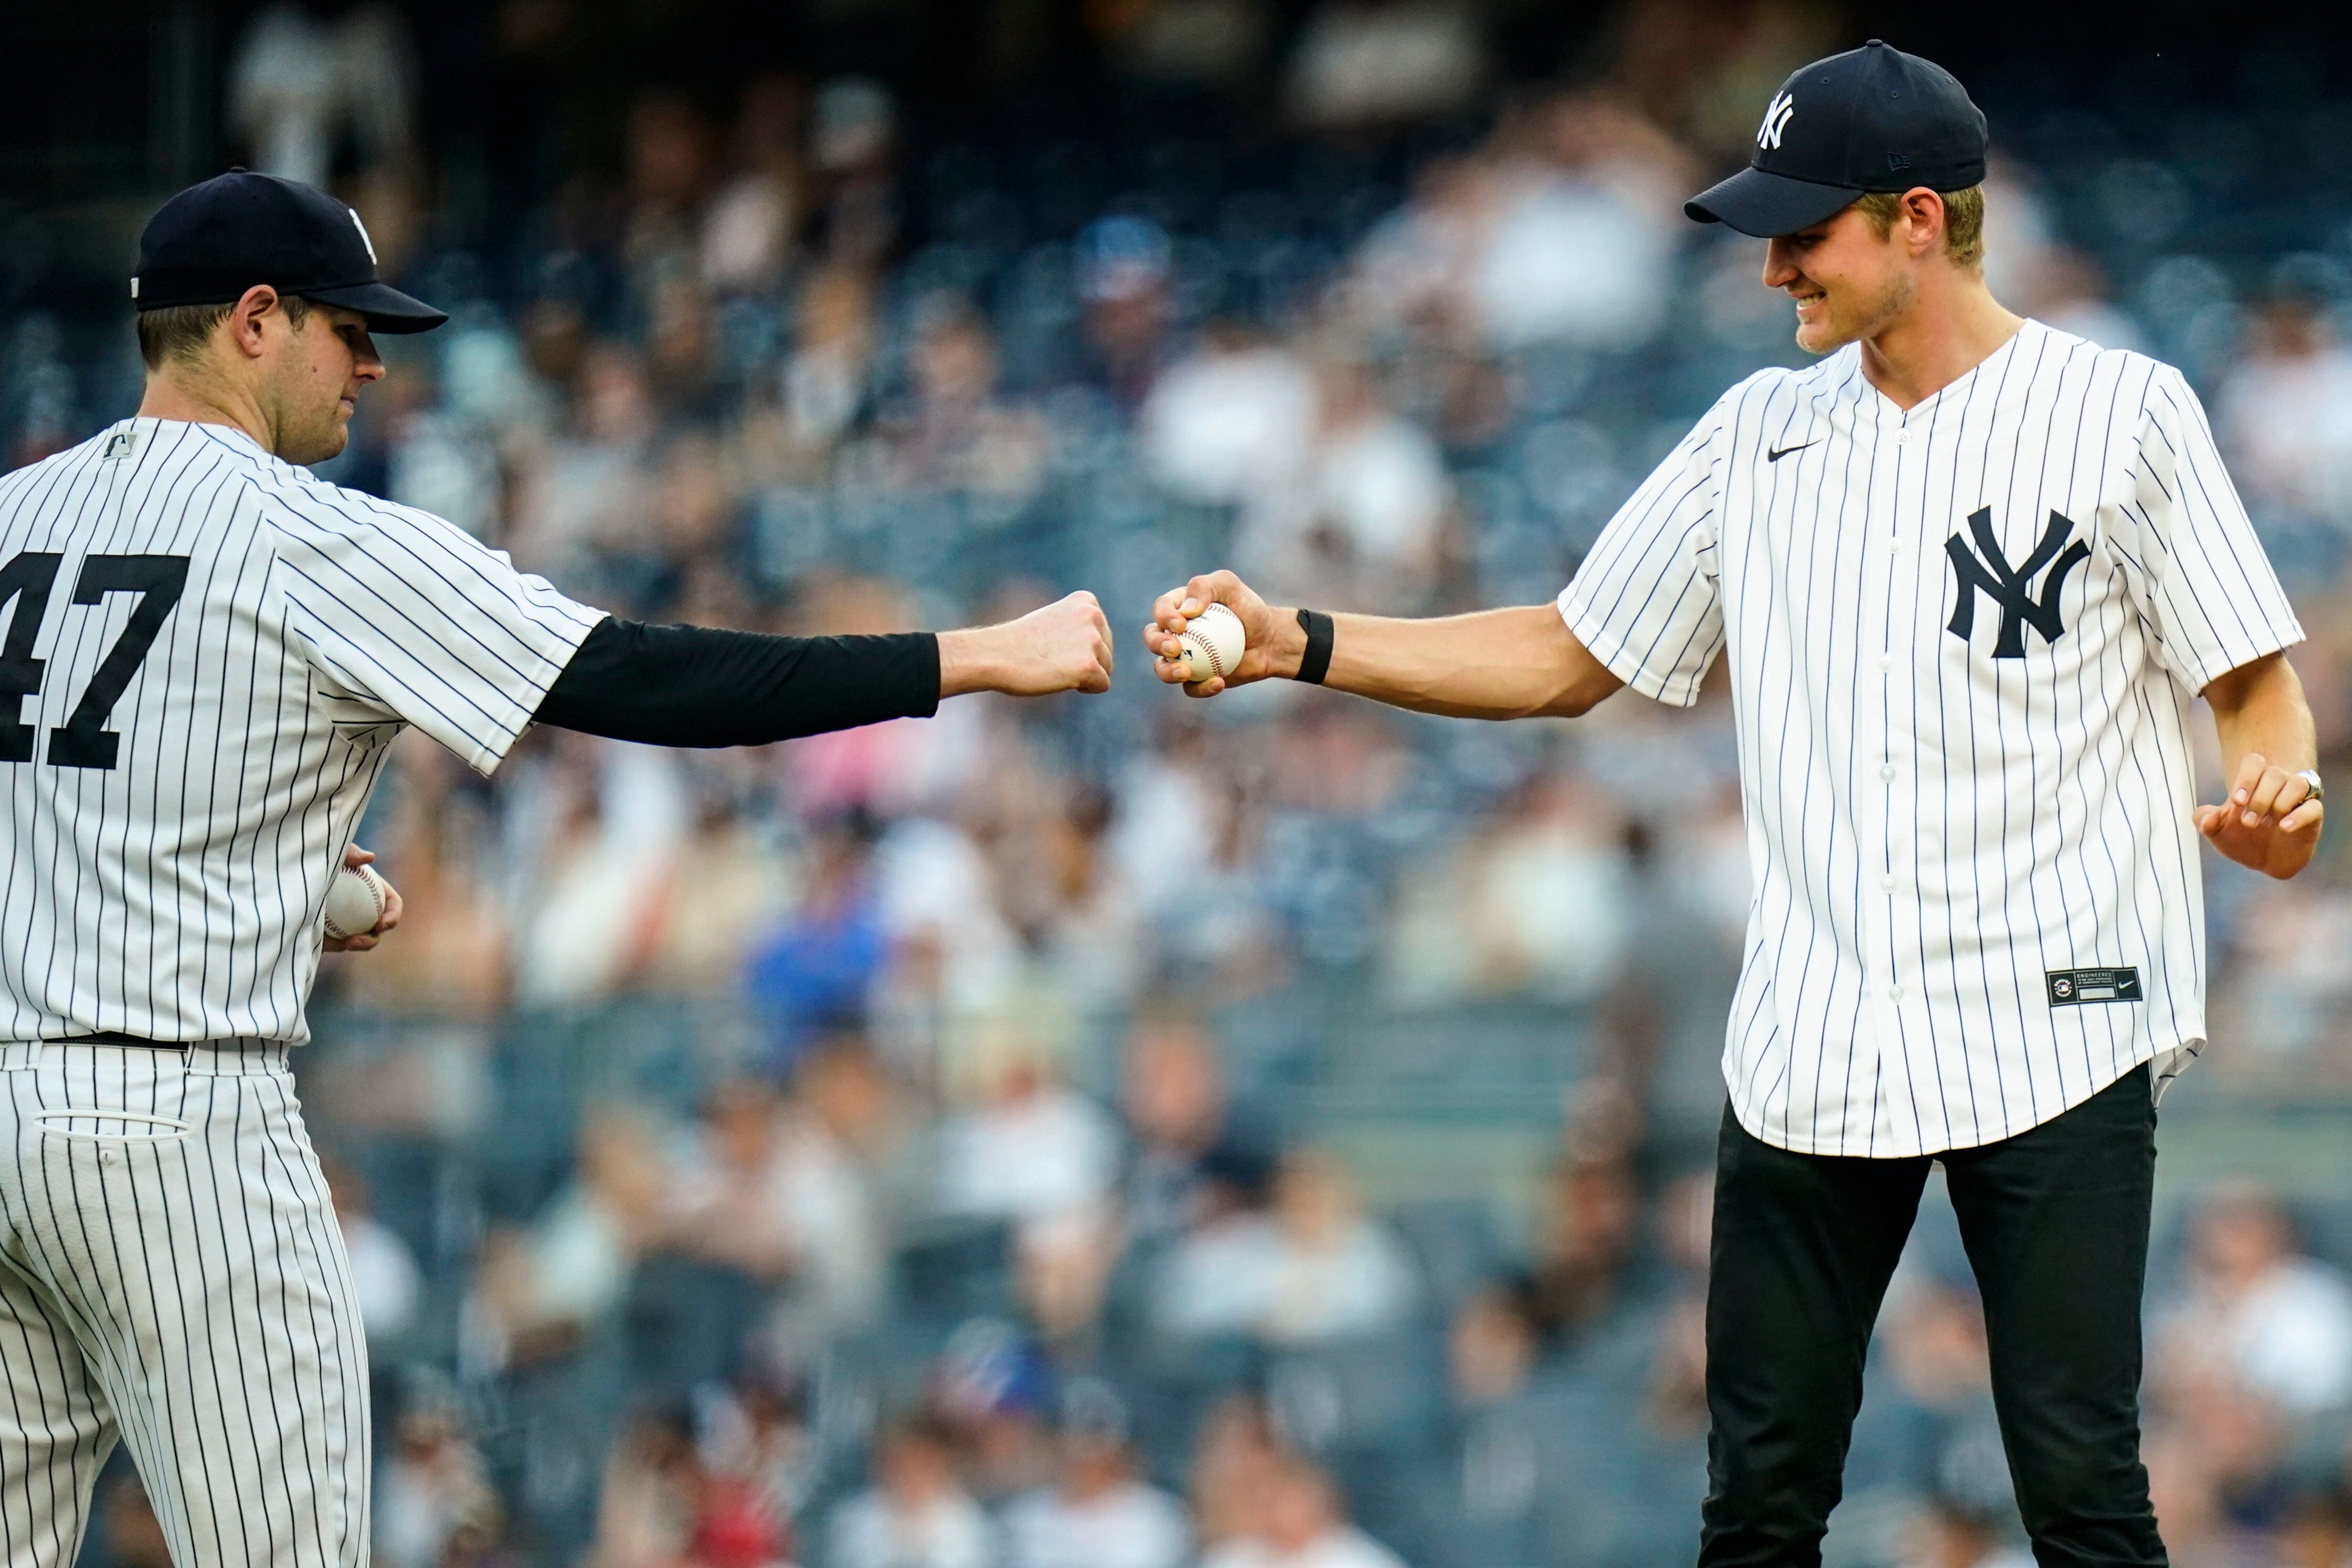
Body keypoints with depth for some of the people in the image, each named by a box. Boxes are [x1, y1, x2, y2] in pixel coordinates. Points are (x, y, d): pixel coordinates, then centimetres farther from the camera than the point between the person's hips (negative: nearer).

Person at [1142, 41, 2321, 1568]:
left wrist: (2280, 796, -24)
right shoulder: (1760, 434, 12)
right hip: (1812, 1044, 5)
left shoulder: (2122, 412, -3)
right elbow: (1567, 660, 16)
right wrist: (1297, 642, 6)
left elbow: (2258, 683, -1)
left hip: (2054, 1031, -5)